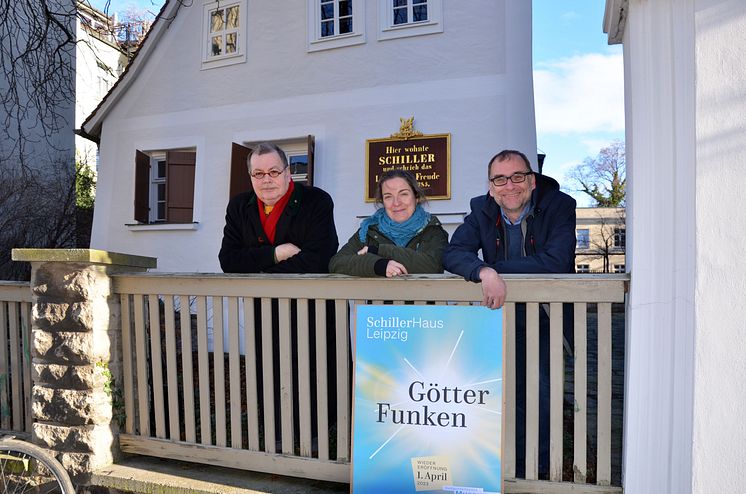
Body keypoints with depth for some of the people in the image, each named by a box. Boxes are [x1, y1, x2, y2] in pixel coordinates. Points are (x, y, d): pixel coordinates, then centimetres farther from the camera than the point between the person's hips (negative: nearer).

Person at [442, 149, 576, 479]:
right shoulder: (482, 210, -1)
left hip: (547, 314, -3)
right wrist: (485, 271, -33)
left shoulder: (559, 205, -11)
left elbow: (555, 262, -24)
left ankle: (539, 468, 12)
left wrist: (497, 267, -21)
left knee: (541, 388, -12)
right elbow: (452, 253, -12)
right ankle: (512, 464, 23)